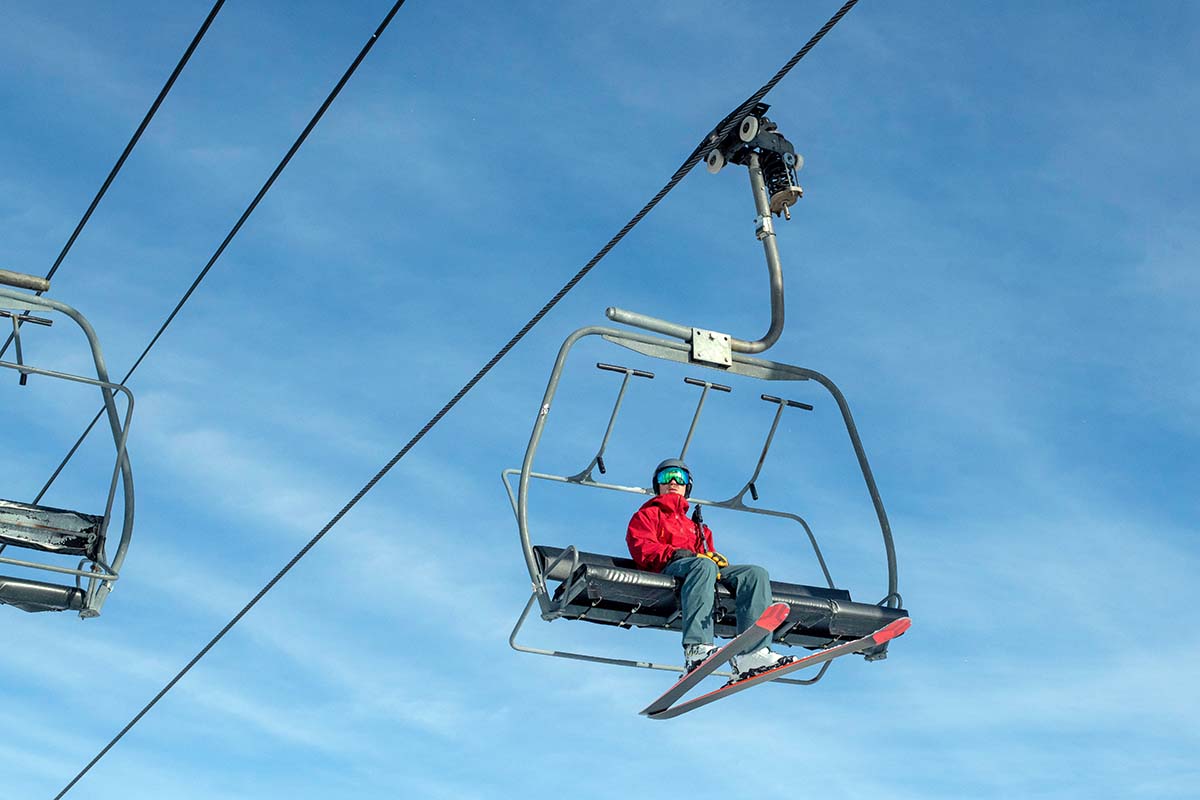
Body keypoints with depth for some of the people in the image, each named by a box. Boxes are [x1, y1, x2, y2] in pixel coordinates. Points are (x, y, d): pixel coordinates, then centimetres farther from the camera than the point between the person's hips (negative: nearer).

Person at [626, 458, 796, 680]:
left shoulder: (696, 526, 43)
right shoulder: (647, 514, 28)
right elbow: (641, 548, 7)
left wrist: (716, 558, -1)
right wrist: (674, 553, -11)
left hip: (705, 567, 5)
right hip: (667, 569, -5)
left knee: (756, 574, -20)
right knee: (703, 565, -40)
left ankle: (752, 654, -41)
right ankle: (696, 648, -59)